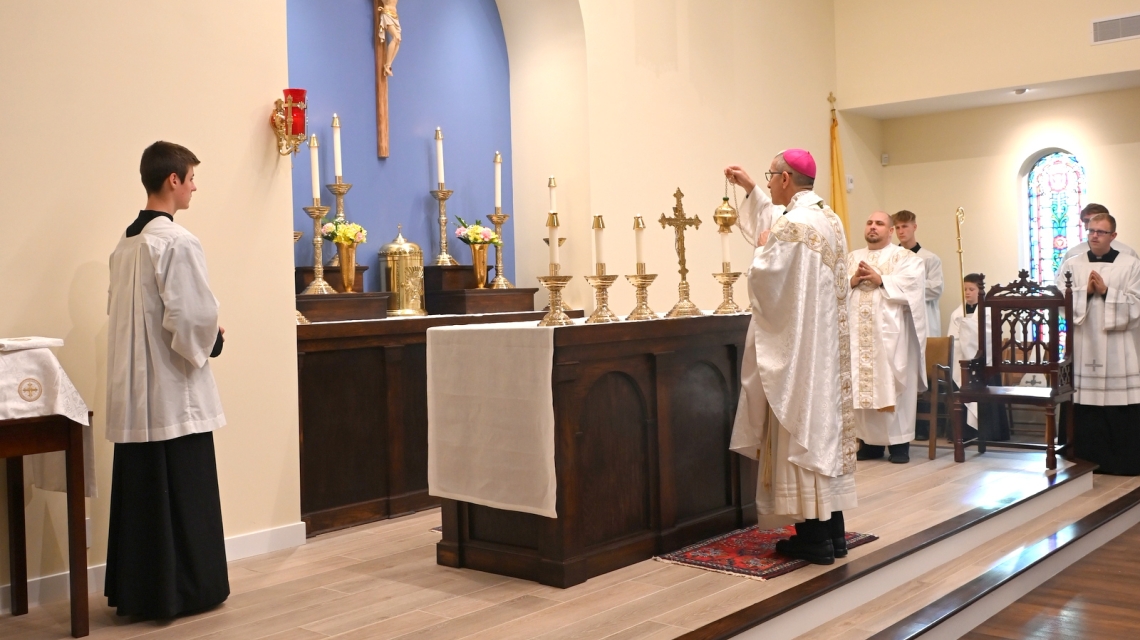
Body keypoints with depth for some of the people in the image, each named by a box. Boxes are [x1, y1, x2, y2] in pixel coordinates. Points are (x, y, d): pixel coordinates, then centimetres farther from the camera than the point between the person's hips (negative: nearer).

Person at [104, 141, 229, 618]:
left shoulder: (125, 244, 10)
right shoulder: (178, 243, -16)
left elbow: (119, 312, 16)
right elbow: (192, 319, -21)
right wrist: (212, 342, 0)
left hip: (133, 390, 8)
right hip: (173, 391, -8)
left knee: (139, 492, 13)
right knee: (182, 493, 2)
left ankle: (134, 591, 21)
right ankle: (186, 590, 10)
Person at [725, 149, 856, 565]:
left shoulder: (791, 225, -17)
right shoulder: (828, 219, 14)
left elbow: (766, 280, -19)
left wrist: (761, 248, -1)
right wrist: (750, 190, 36)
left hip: (797, 346, -9)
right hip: (826, 345, 9)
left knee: (802, 430, -4)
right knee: (825, 424, 11)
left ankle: (814, 538, 1)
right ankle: (833, 531, 16)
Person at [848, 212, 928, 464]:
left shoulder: (906, 258, 6)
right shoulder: (851, 258, 18)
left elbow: (911, 286, -11)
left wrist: (880, 280, -14)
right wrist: (852, 281, -9)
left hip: (890, 332, -4)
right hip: (857, 333, 4)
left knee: (893, 385, -4)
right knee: (862, 386, 3)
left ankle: (899, 442, 2)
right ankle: (871, 441, 11)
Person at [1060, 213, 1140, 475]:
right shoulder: (1071, 265, 9)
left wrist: (1106, 292, -14)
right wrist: (1085, 291, -11)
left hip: (1118, 351, -2)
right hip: (1083, 349, 2)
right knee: (1085, 410, 2)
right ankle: (1089, 460, 13)